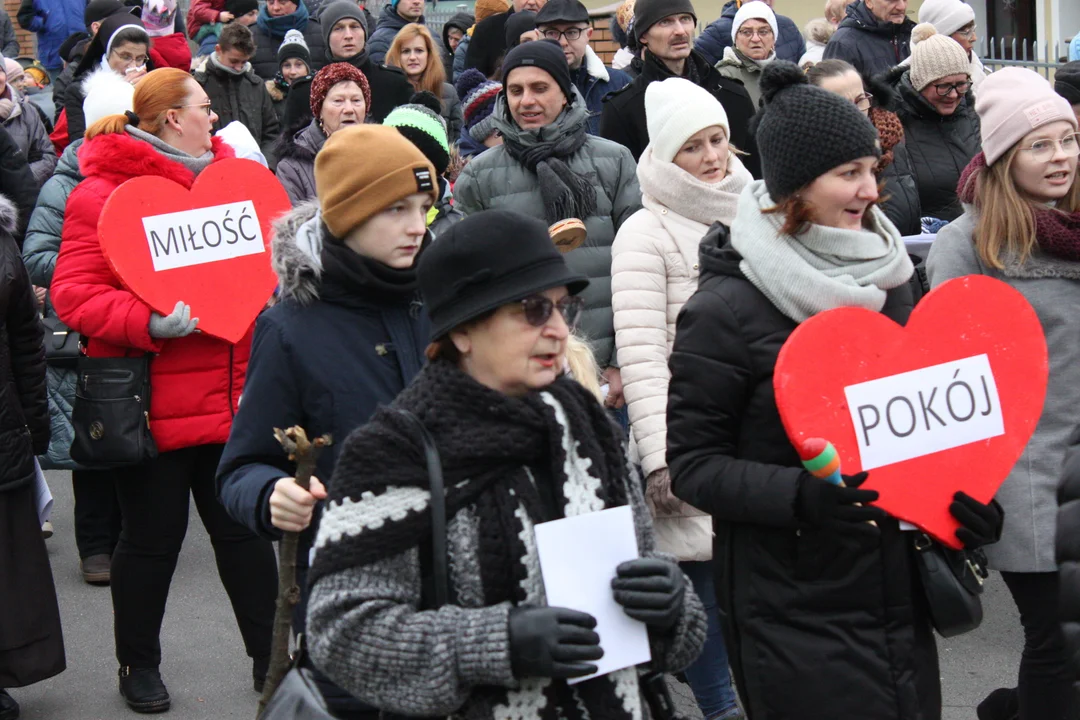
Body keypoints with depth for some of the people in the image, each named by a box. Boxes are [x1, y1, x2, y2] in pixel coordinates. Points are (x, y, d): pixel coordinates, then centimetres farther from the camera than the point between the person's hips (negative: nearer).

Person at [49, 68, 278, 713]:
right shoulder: (105, 191, -10)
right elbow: (75, 293, -15)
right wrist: (149, 324, -25)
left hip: (234, 391, 5)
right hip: (154, 402, -5)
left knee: (246, 527, 12)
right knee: (154, 537, 8)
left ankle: (271, 656, 24)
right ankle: (139, 664, 26)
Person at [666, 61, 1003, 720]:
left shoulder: (889, 279, 7)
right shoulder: (726, 311, -12)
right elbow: (692, 463, -11)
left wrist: (964, 495, 0)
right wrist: (799, 496, -27)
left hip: (900, 589, 6)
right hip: (791, 612, -6)